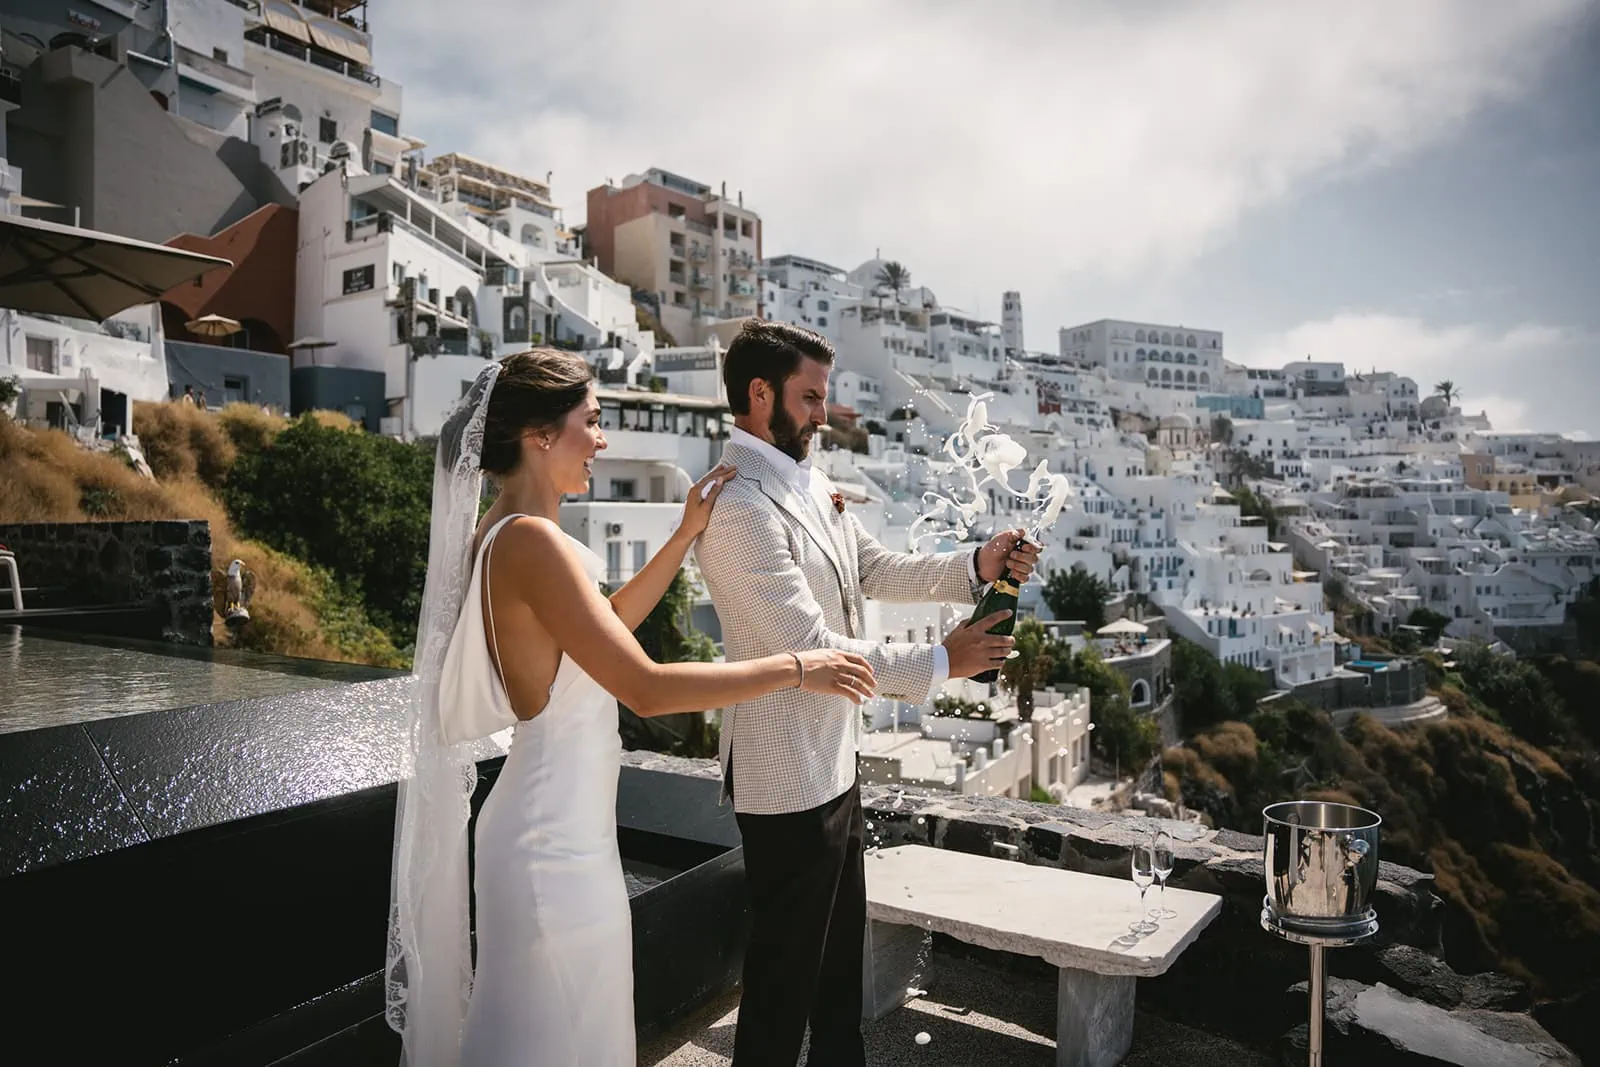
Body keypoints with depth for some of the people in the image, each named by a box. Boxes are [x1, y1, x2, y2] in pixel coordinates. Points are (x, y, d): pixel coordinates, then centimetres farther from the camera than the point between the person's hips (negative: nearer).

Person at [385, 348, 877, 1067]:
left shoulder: (507, 533, 7)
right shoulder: (530, 540, -24)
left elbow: (607, 626, 16)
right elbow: (646, 689, -28)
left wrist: (686, 535, 11)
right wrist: (795, 669, -20)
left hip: (552, 824, 9)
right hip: (558, 840, -9)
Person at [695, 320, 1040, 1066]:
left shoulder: (811, 484, 6)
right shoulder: (739, 507, -24)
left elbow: (875, 571, 11)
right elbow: (811, 647, -27)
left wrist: (977, 566, -3)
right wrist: (939, 663, -19)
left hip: (833, 760, 9)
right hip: (787, 777, -9)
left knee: (842, 948, 25)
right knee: (785, 968, 10)